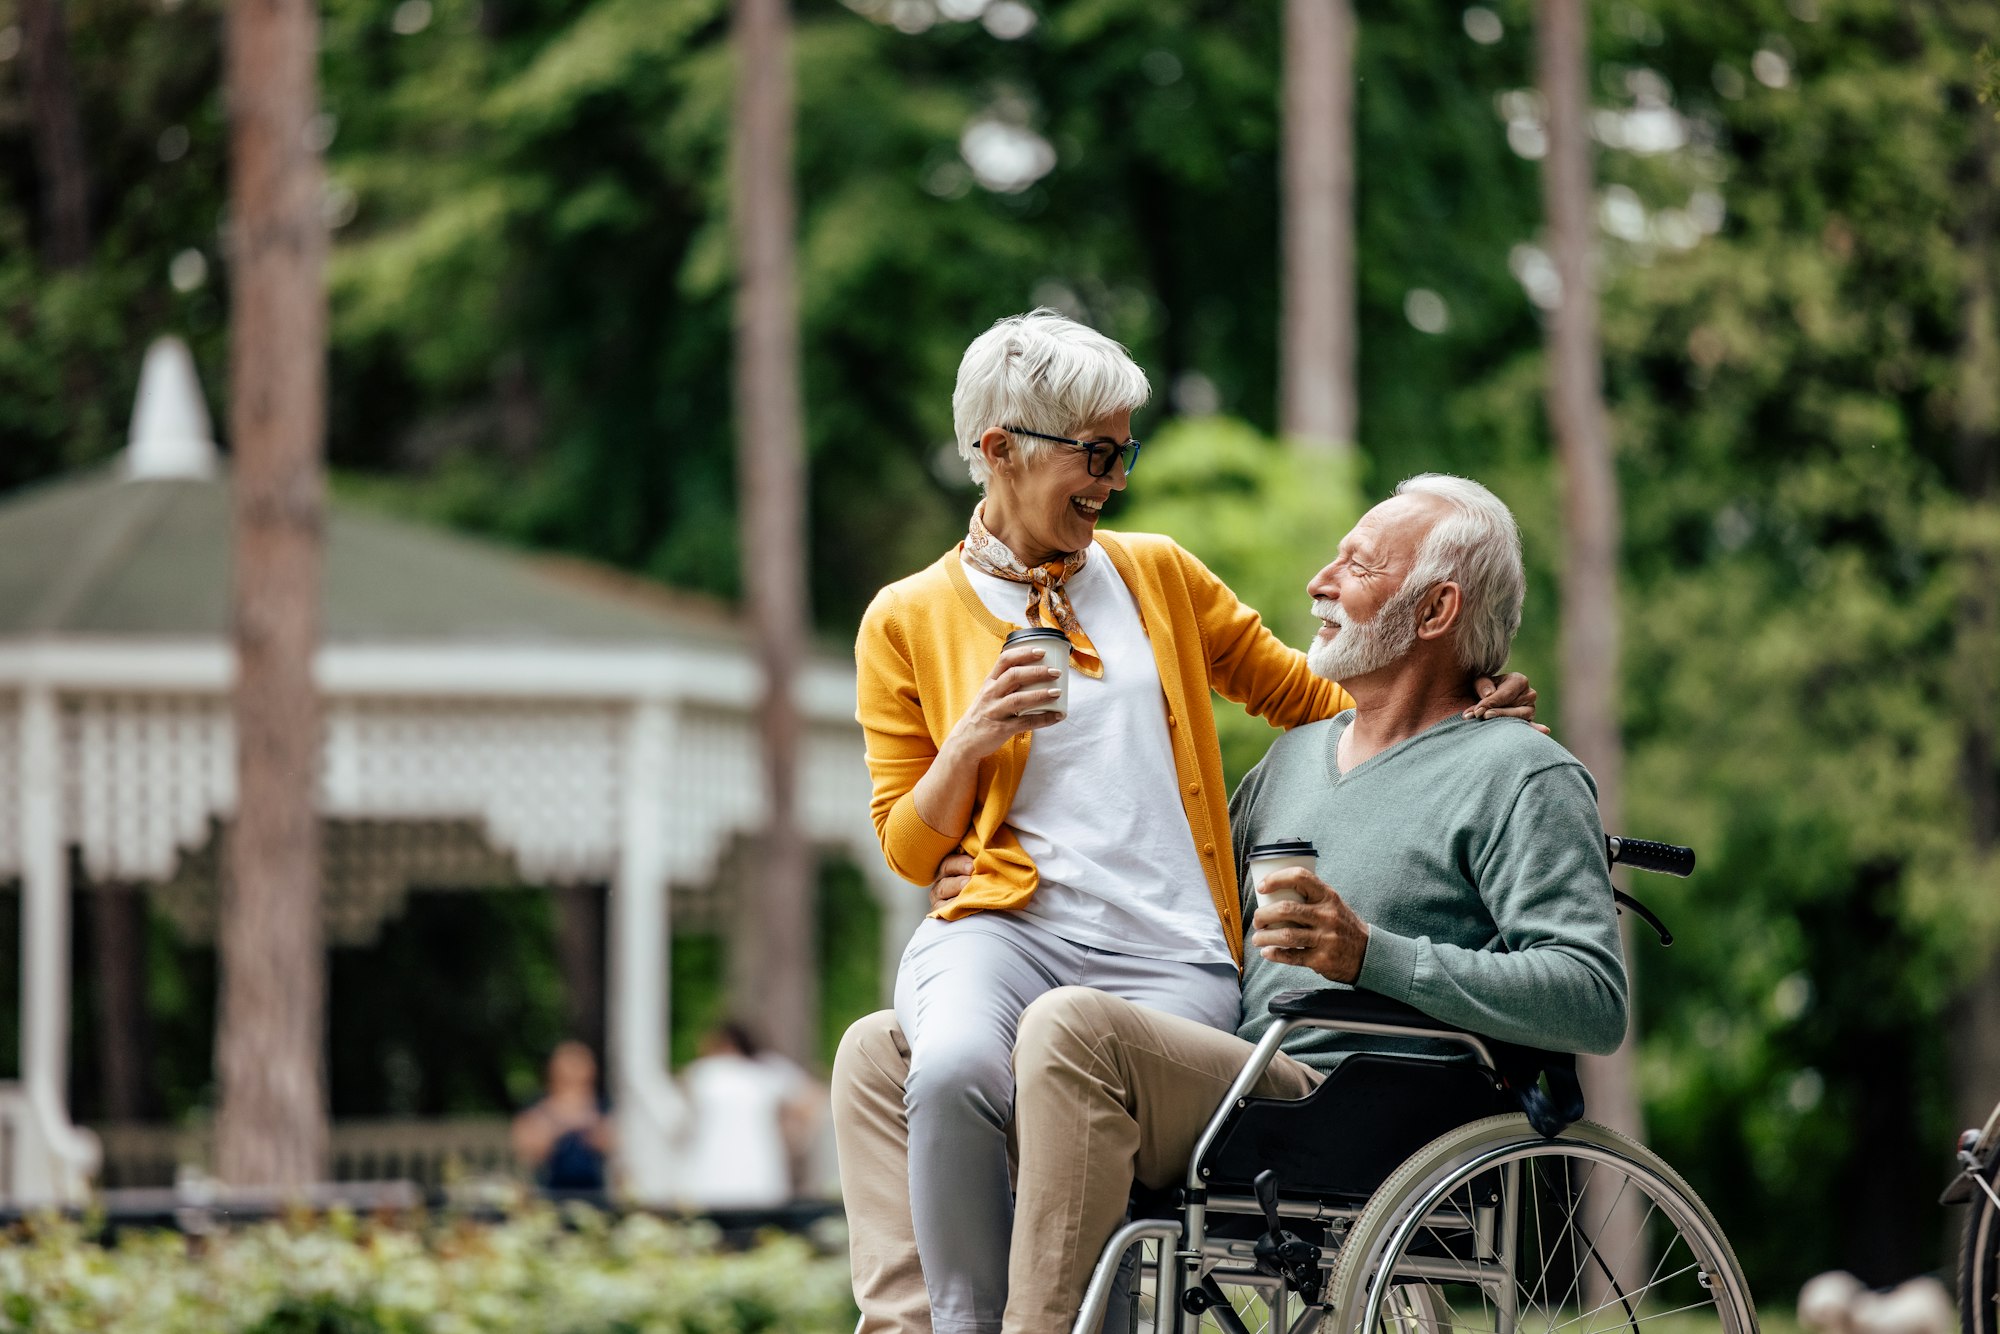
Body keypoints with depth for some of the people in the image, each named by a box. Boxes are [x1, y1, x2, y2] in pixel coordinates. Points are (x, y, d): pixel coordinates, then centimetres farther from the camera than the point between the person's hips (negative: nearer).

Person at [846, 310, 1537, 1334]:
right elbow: (910, 848, 14)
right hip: (1000, 927, -1)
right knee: (955, 1070, -37)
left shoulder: (1160, 576, 20)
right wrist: (969, 744, -5)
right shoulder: (909, 621, 13)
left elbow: (1297, 693, 29)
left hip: (1168, 955, 1)